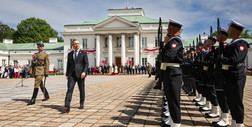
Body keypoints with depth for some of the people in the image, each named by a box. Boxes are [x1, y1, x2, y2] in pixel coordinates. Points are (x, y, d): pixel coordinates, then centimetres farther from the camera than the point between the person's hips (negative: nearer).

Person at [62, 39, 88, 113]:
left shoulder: (83, 53, 6)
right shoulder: (69, 54, 15)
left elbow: (86, 64, -1)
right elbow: (68, 65, 17)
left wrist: (84, 72, -16)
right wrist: (67, 75, 10)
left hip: (80, 74, -1)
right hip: (71, 74, 2)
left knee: (81, 90, 7)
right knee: (69, 89, -12)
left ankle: (81, 104, 26)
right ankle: (67, 107, -20)